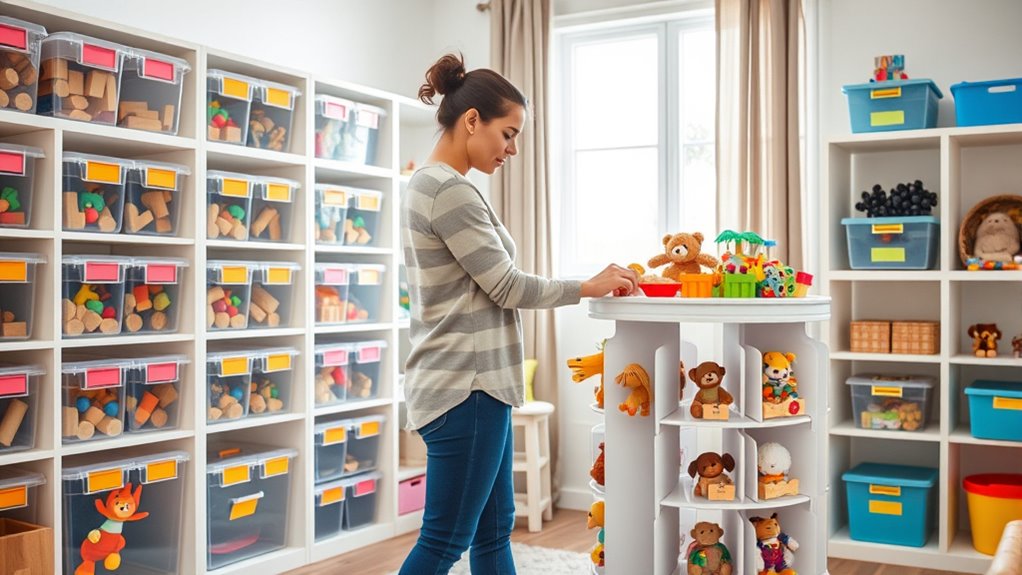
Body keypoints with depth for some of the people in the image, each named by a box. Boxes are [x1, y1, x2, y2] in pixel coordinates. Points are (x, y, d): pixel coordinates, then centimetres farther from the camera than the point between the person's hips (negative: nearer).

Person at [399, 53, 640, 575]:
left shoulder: (428, 184, 15)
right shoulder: (450, 191, -16)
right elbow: (506, 286, -14)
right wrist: (590, 286, -3)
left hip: (472, 385, 10)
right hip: (467, 389, -10)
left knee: (494, 531, 15)